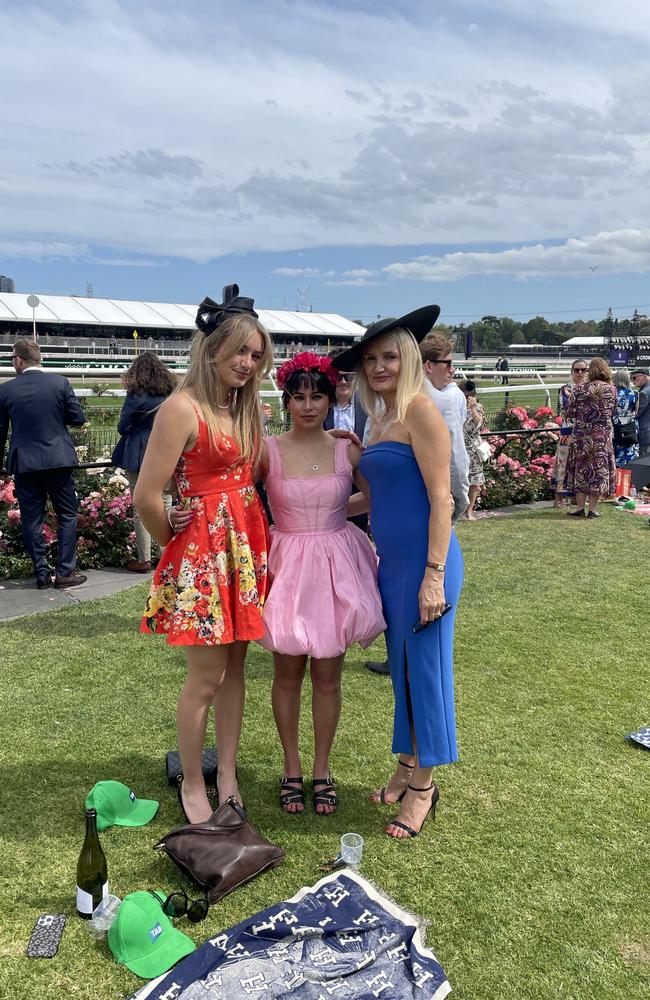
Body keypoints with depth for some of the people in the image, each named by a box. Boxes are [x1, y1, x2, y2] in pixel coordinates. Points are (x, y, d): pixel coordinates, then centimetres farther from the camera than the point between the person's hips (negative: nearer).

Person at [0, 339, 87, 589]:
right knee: (67, 516, 9)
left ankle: (42, 574, 13)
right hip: (58, 460, -1)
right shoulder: (60, 382, -5)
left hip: (24, 463, 1)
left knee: (31, 519, 9)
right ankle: (65, 572, 7)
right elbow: (78, 418, -3)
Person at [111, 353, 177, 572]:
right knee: (165, 506, 12)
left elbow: (122, 427, -6)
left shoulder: (136, 396, -11)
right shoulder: (171, 393, 2)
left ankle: (144, 560, 7)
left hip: (140, 457, -4)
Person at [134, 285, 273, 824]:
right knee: (206, 675, 3)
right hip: (203, 549, -7)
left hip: (246, 545, 7)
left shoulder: (245, 405, 9)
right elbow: (147, 497, -17)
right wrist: (177, 543, -4)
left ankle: (227, 776, 29)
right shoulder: (182, 408, -16)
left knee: (235, 664, 14)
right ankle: (192, 785, 24)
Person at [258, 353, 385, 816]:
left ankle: (322, 769, 28)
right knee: (288, 674, 9)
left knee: (328, 676, 10)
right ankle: (292, 767, 29)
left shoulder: (348, 450, -1)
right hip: (288, 566, -1)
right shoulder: (268, 451, -5)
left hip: (336, 568, 1)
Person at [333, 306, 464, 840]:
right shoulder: (380, 419, 14)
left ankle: (423, 785, 20)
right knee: (401, 666, 16)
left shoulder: (421, 410, -12)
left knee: (424, 667, 4)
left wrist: (435, 575, -19)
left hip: (425, 561, -8)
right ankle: (407, 768, 33)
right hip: (391, 562, 8)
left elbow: (441, 499, -16)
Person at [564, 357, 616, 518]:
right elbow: (612, 412, 12)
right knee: (598, 470, 8)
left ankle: (580, 507, 9)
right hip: (603, 435, 1)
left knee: (581, 468, 9)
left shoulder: (581, 389, -8)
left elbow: (570, 413, -3)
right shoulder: (611, 389, 0)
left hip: (582, 434, -1)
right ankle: (592, 509, 9)